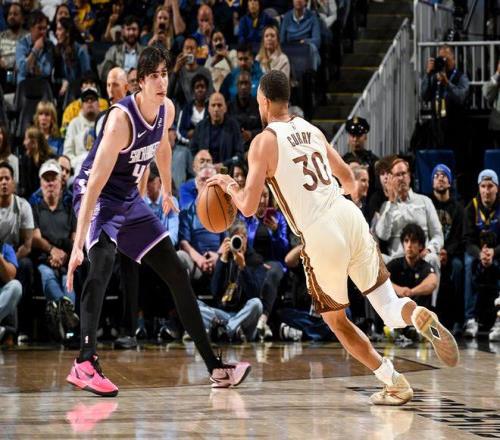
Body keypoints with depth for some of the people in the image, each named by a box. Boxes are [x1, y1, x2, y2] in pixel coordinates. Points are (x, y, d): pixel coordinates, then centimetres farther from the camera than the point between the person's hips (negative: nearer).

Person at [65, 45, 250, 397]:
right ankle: (85, 364, -43)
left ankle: (214, 367, 15)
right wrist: (78, 245, -40)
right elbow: (95, 184, -35)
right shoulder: (122, 118, -30)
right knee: (103, 262, -34)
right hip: (97, 196, -8)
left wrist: (167, 191, 32)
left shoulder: (167, 110, -6)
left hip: (130, 199, 8)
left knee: (177, 274, 8)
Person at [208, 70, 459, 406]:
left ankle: (395, 384, 11)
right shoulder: (312, 130, 18)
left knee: (336, 320, 17)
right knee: (389, 309, 9)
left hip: (320, 234, -5)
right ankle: (419, 316, -26)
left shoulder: (264, 141, 0)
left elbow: (248, 207, -4)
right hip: (349, 214, 5)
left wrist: (229, 186, 16)